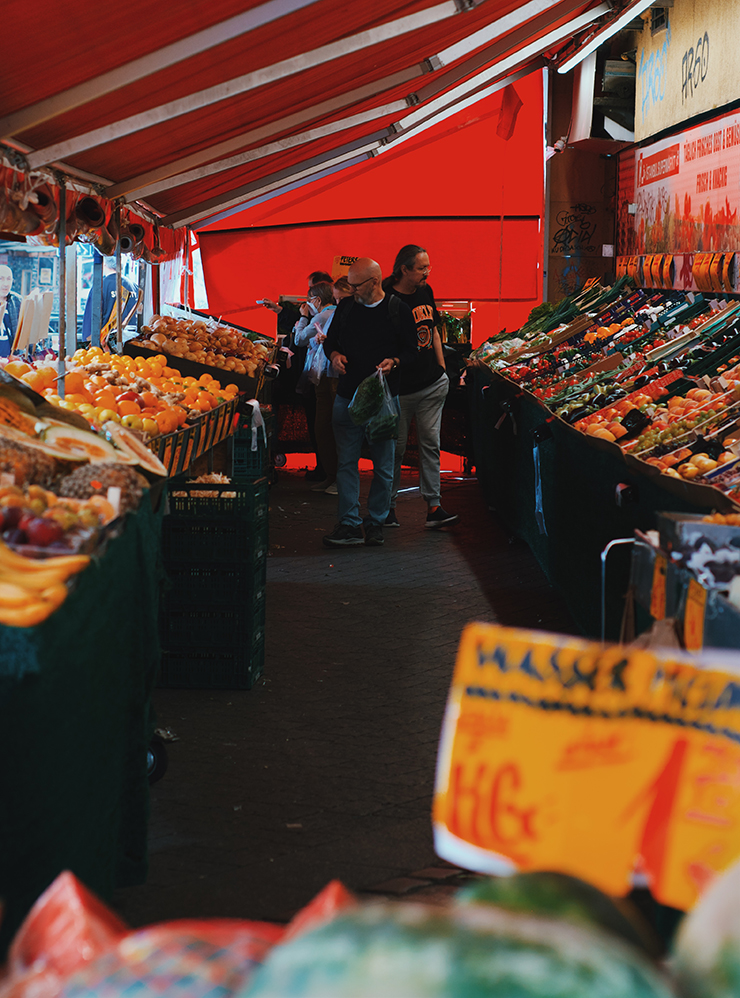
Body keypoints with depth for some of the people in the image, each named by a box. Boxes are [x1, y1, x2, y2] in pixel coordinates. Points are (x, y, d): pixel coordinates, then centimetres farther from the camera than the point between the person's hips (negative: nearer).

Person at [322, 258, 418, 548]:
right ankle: (349, 524, 5)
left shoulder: (398, 311, -1)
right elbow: (330, 341, 19)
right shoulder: (346, 307, 8)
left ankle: (376, 522, 15)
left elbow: (411, 351, 2)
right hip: (348, 396, 3)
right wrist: (334, 355, -3)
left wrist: (394, 362, -18)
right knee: (346, 462, 1)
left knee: (383, 464, 4)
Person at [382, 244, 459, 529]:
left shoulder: (425, 291, 8)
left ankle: (433, 506, 2)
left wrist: (442, 370, 16)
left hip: (433, 384, 6)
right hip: (400, 388, -6)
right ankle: (387, 504, 17)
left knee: (430, 442, 3)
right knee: (396, 447, 4)